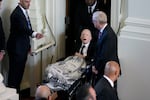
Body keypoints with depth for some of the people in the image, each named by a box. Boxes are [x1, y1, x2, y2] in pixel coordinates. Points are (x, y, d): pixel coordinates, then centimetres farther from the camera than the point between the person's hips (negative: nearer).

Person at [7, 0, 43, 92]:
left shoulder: (24, 11, 11)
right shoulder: (16, 13, -20)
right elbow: (23, 28, -34)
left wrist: (28, 45, 18)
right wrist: (34, 34, -50)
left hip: (23, 48, 9)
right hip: (16, 48, -9)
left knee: (20, 71, 15)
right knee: (14, 71, -3)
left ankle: (17, 91, 25)